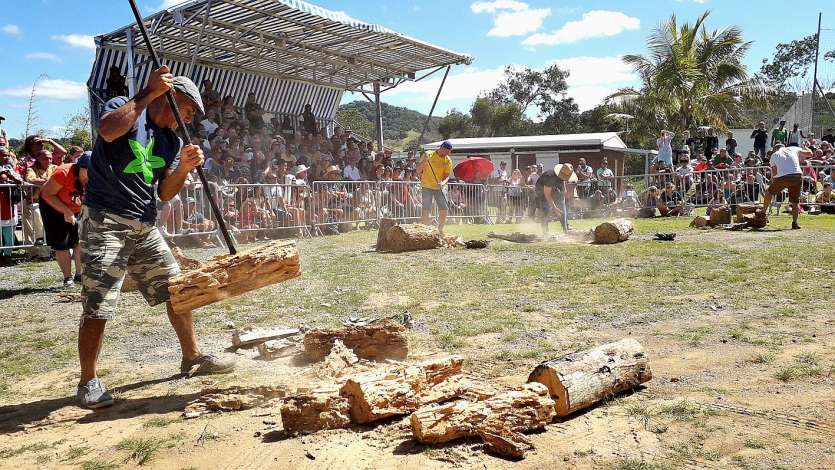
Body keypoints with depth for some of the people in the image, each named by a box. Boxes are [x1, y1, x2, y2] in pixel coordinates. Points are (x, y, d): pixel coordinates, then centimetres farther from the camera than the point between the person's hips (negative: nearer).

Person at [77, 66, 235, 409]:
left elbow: (165, 193, 10)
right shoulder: (124, 107, 0)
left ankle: (192, 357, 25)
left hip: (145, 227, 7)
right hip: (105, 222, -7)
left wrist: (184, 168, -9)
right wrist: (149, 92, -20)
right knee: (98, 306, -8)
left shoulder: (173, 142, 16)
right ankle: (88, 383, 5)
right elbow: (108, 131, -25)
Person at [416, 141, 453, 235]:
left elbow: (447, 176, -3)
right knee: (426, 210, -10)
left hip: (439, 188, 4)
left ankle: (440, 230, 19)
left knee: (443, 210, 2)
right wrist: (424, 160, -22)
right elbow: (418, 171, -6)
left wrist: (443, 182, -25)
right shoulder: (428, 155, -6)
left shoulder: (448, 161, 2)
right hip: (427, 187, -4)